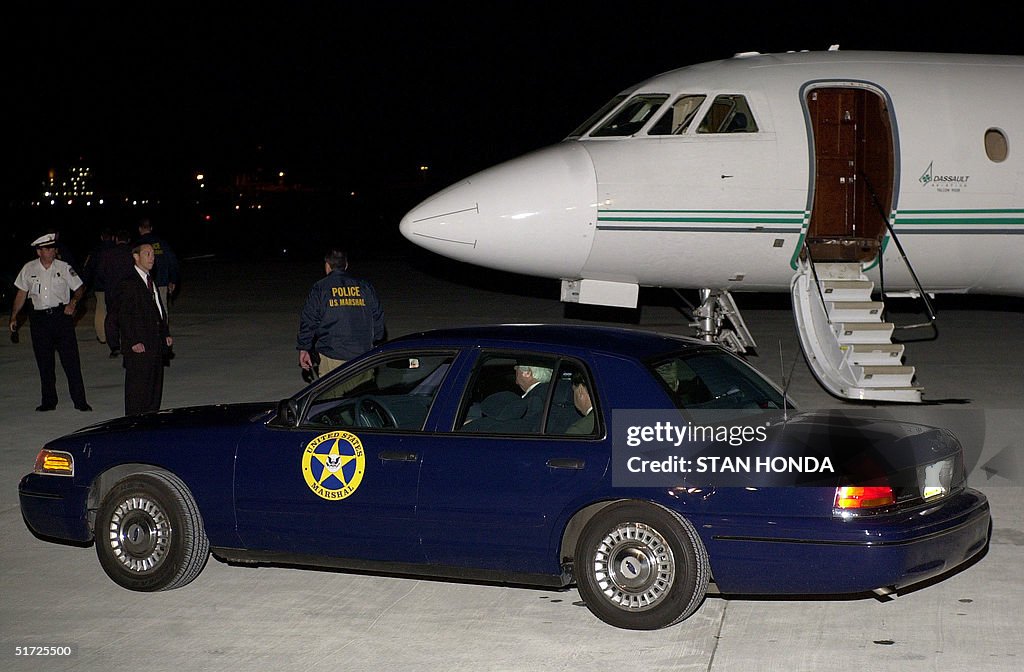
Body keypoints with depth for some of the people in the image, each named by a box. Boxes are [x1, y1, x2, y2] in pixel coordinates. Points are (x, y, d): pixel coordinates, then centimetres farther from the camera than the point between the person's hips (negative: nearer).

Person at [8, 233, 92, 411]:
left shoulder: (63, 268, 1)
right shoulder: (29, 269, 6)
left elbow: (80, 287, 5)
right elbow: (21, 294, 13)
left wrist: (73, 301, -13)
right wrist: (14, 316, 10)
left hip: (61, 315, -2)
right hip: (39, 318, 2)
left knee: (71, 360, -6)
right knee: (44, 362, 7)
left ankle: (80, 401, -3)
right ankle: (48, 401, 16)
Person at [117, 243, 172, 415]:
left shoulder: (151, 281, 16)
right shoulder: (128, 284, -11)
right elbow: (123, 316, -14)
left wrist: (166, 334, 15)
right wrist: (134, 342, -18)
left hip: (156, 345, 9)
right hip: (139, 348, -9)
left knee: (156, 387, 12)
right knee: (137, 388, -4)